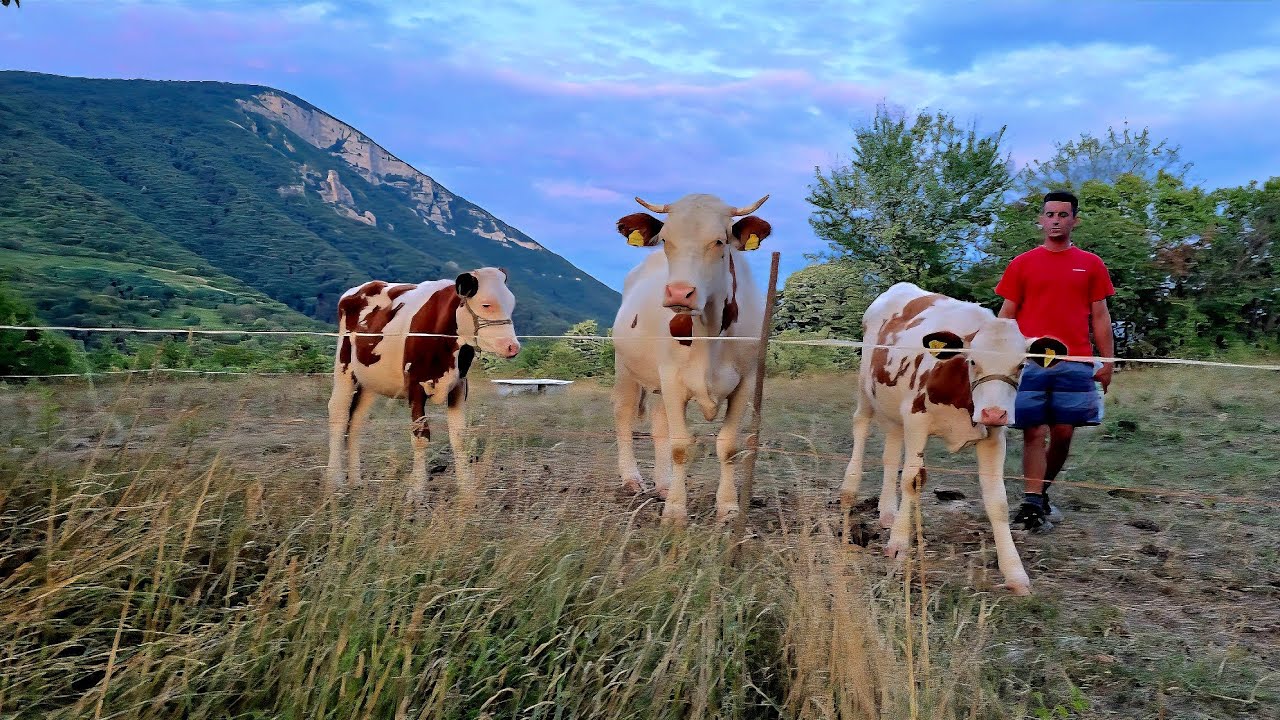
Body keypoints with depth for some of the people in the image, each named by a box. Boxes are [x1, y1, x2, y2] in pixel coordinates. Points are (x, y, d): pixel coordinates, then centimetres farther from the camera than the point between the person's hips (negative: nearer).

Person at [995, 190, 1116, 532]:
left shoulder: (1091, 265, 11)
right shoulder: (1022, 264, 8)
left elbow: (1100, 316, 11)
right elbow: (1006, 315, 8)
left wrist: (1107, 361, 4)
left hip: (1074, 363, 2)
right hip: (1029, 362, -1)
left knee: (1063, 434, 5)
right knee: (1034, 432, -4)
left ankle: (1040, 493, 23)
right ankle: (1032, 503, -1)